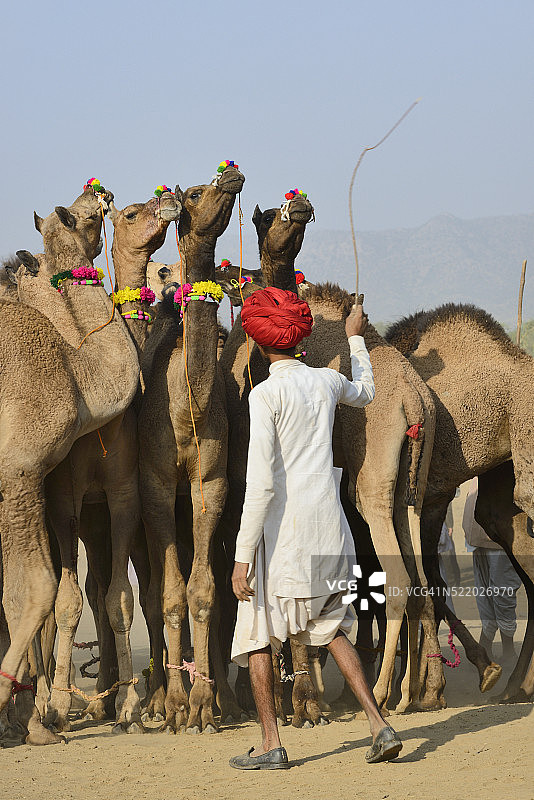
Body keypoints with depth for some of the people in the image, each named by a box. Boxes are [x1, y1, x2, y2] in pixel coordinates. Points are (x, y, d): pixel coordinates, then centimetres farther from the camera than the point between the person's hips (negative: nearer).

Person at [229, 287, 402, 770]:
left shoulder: (266, 394, -12)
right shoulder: (327, 382, 6)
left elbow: (261, 481, -18)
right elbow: (365, 392, 33)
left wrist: (243, 557, -16)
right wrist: (355, 339, 48)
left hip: (282, 531, -6)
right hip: (329, 530, 6)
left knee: (257, 634, 7)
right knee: (332, 629, 17)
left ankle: (271, 745, 5)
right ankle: (380, 726, 7)